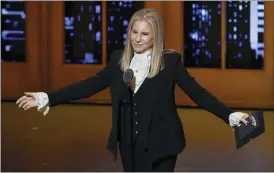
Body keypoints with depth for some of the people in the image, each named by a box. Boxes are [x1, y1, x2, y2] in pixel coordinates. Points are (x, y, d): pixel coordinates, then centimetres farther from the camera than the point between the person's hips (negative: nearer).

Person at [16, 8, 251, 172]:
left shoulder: (170, 61, -7)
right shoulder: (118, 59, 4)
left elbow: (197, 92, -10)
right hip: (130, 144, 4)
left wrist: (230, 115, -22)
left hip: (160, 145, -4)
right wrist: (47, 98, -2)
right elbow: (89, 85, 4)